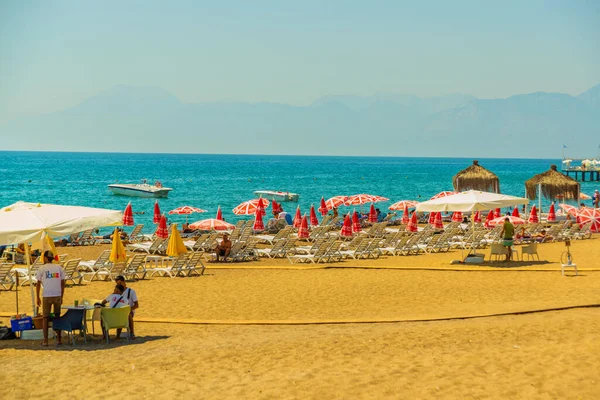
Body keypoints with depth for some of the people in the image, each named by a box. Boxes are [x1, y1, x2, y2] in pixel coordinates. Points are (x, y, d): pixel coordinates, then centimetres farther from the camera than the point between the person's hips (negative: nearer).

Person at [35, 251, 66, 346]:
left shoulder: (42, 268, -1)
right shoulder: (59, 268, 6)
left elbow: (38, 284, 1)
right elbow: (62, 283, 7)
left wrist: (38, 298, 9)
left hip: (46, 296, -2)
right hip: (57, 295, 2)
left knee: (45, 318, 5)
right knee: (57, 317, 12)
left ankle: (45, 340, 3)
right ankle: (59, 339, 12)